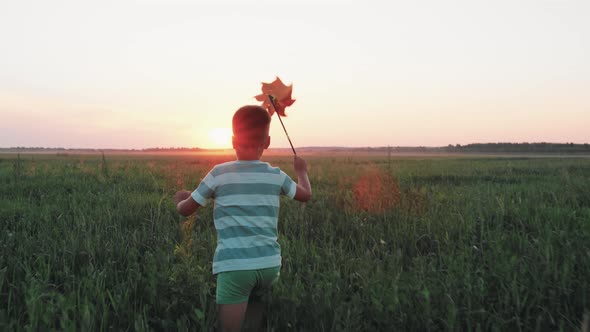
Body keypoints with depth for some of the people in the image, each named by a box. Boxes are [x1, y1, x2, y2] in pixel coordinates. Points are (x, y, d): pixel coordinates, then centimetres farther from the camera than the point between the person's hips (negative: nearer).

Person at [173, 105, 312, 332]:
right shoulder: (276, 176, 5)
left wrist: (180, 199, 30)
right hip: (269, 264, 3)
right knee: (255, 303, 29)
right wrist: (301, 171, 43)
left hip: (234, 266, -3)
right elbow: (306, 195, 24)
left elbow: (185, 210, 7)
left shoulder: (219, 174, -1)